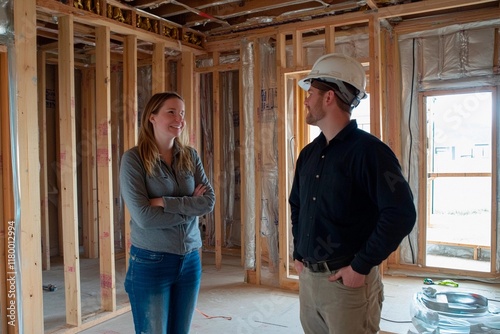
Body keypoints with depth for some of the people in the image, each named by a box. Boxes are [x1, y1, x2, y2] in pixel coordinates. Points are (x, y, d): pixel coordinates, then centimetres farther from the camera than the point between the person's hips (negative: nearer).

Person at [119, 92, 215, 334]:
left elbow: (209, 202, -7)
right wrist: (190, 207, -10)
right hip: (151, 261, -4)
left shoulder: (190, 156, 3)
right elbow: (143, 216, -19)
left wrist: (164, 202, -16)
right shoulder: (134, 158, -10)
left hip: (190, 259, 5)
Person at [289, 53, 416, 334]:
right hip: (307, 277, 7)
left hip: (348, 281, -7)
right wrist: (298, 254, 12)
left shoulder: (369, 150, -15)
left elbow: (401, 214, -21)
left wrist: (361, 266, -19)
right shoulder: (309, 153, 8)